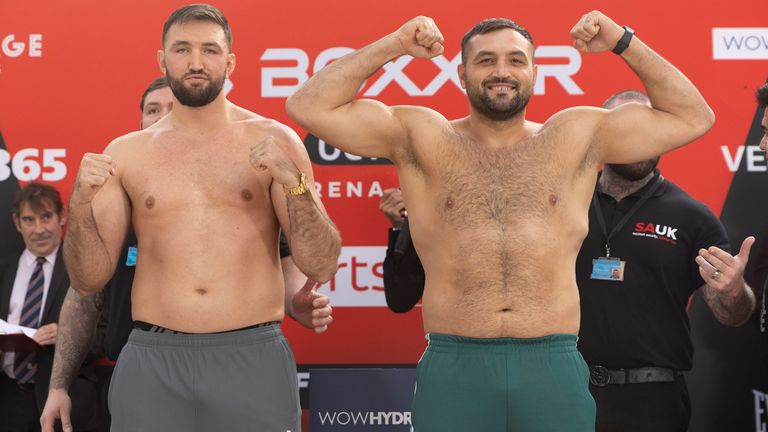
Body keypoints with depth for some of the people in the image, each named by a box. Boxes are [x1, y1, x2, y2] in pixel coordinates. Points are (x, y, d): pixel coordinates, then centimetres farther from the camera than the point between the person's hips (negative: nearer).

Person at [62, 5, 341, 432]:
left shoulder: (273, 141, 2)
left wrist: (292, 180, -16)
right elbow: (90, 279, 7)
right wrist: (82, 203, -10)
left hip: (253, 359, -1)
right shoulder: (126, 153, 7)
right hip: (152, 362, 1)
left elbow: (322, 266, -3)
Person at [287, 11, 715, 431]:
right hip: (453, 368, -1)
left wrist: (624, 42, 5)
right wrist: (393, 45, -1)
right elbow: (310, 107, 1)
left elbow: (693, 118, 12)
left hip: (554, 368, 1)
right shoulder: (422, 138, 7)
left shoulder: (577, 138, 10)